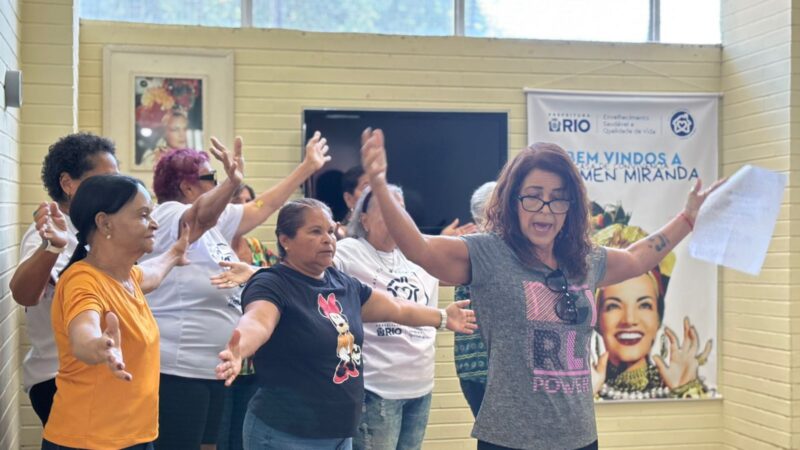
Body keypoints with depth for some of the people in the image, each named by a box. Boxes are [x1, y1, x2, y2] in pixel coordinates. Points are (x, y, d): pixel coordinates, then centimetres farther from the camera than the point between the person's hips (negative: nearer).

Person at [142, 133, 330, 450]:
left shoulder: (216, 221, 12)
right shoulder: (169, 216, -15)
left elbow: (262, 206, 19)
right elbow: (203, 215, -37)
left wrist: (308, 166, 23)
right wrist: (232, 181, -56)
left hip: (211, 368, 10)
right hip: (177, 371, -10)